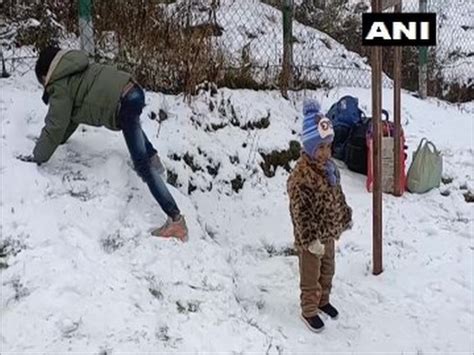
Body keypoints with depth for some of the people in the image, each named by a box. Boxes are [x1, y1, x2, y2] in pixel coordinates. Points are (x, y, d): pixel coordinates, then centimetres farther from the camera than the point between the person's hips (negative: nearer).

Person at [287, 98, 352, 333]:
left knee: (327, 271, 25)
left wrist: (345, 218, 16)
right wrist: (311, 240, -27)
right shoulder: (300, 175, -28)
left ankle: (323, 301, 47)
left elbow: (338, 196, 13)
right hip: (310, 238, -8)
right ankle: (309, 311, 29)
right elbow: (300, 213, -27)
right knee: (311, 278, 10)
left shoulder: (329, 167, 0)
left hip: (329, 234, 8)